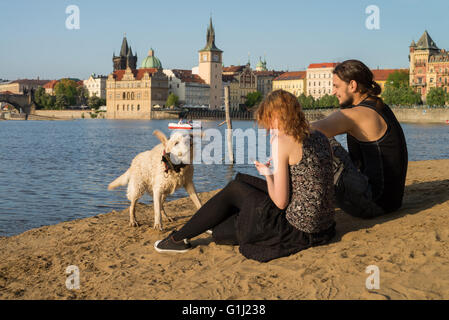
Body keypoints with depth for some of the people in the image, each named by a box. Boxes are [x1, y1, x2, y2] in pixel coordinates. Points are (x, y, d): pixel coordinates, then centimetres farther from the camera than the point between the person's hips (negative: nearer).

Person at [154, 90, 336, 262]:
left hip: (296, 230, -8)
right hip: (324, 227, 8)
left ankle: (179, 239, 23)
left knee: (234, 190, 11)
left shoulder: (283, 141, -15)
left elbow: (281, 202, -17)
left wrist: (268, 174, 1)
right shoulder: (320, 138, 8)